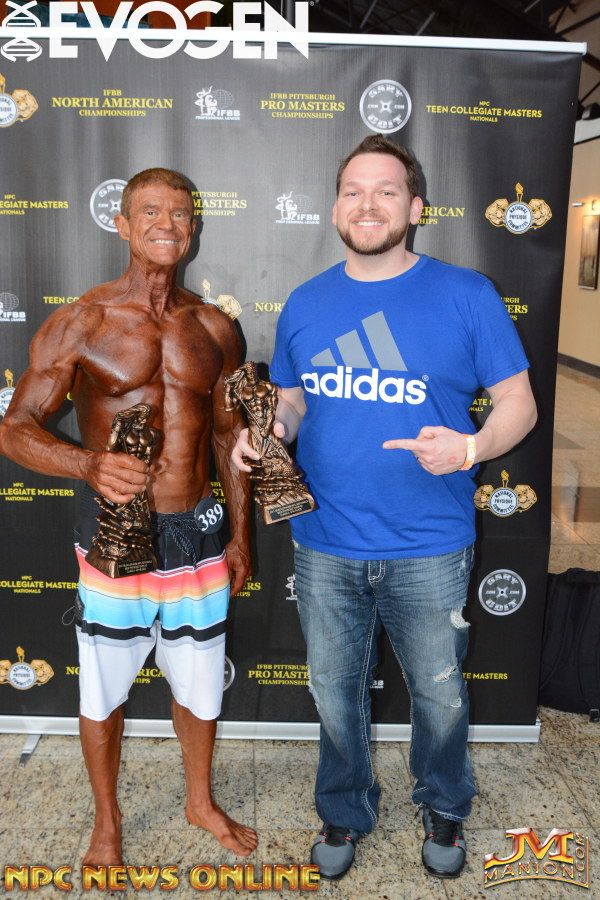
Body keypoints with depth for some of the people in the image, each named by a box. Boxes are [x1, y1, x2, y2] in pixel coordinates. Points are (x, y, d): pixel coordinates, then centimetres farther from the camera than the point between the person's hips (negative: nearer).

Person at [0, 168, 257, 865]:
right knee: (103, 694, 14)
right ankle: (107, 824, 41)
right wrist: (90, 464, -28)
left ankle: (200, 801, 46)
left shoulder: (213, 328, 4)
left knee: (199, 685, 19)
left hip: (197, 532, 3)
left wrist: (239, 534, 10)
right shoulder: (81, 323, -8)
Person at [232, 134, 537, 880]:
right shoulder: (305, 304, 3)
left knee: (439, 694, 16)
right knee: (335, 692, 19)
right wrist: (266, 431, -9)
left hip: (428, 549, -2)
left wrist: (470, 448, -24)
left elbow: (518, 401, -4)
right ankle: (344, 812, 45)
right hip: (325, 545, 3)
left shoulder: (466, 295, -7)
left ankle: (443, 808, 47)